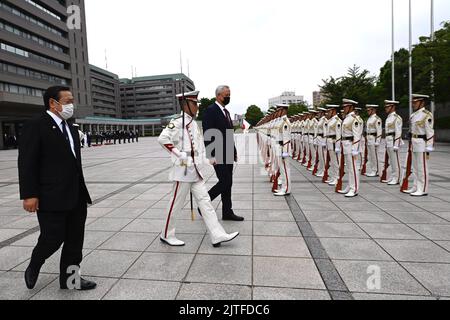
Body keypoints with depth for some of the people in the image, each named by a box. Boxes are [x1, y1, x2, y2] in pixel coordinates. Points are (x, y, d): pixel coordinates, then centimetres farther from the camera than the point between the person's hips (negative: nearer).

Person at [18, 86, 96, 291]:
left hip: (76, 197, 7)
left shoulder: (71, 129, 14)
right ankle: (34, 266, 33)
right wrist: (29, 195, -17)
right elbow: (27, 163, -12)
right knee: (53, 238, 2)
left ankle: (69, 278, 25)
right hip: (51, 198, -7)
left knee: (75, 240, 11)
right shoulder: (36, 126, -8)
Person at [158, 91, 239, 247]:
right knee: (176, 204, 4)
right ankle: (167, 235, 23)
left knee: (205, 202, 6)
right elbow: (162, 139, -24)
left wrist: (207, 160, 13)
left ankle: (218, 236, 11)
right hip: (183, 171, -8)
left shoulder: (193, 123, 12)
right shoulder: (178, 122, -13)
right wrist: (179, 155, -21)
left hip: (195, 171, 8)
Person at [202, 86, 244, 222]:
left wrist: (234, 152, 15)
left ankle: (227, 212, 20)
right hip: (218, 155, -9)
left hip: (228, 154, 9)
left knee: (227, 183, 11)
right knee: (225, 182, -7)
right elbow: (207, 134, -17)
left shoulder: (226, 111, 17)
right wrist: (211, 155, -21)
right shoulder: (211, 110, -10)